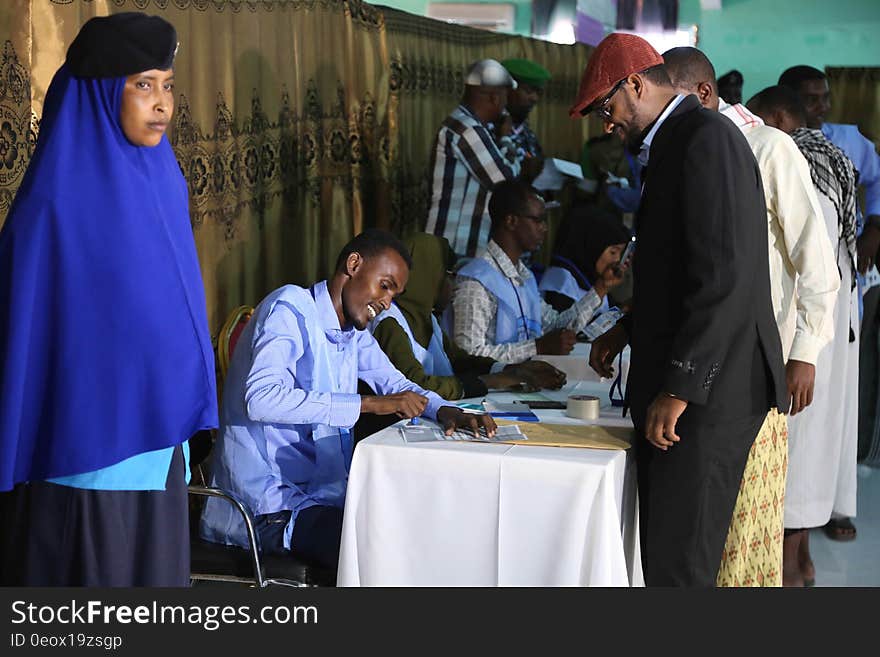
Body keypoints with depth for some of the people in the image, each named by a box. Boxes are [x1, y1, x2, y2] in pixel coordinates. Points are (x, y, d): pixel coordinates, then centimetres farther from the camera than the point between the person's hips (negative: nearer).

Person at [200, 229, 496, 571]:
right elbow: (261, 398, -29)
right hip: (274, 505, -9)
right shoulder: (290, 308, -14)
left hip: (326, 490, 9)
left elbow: (392, 381, 23)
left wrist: (445, 411, 0)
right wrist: (370, 404, -28)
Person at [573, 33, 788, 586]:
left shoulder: (707, 138, -13)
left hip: (709, 391, -10)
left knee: (678, 561, -8)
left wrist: (678, 390, -20)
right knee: (659, 548, 11)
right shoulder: (673, 143, 18)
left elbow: (724, 276, -22)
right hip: (674, 385, 10)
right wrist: (628, 331, 24)